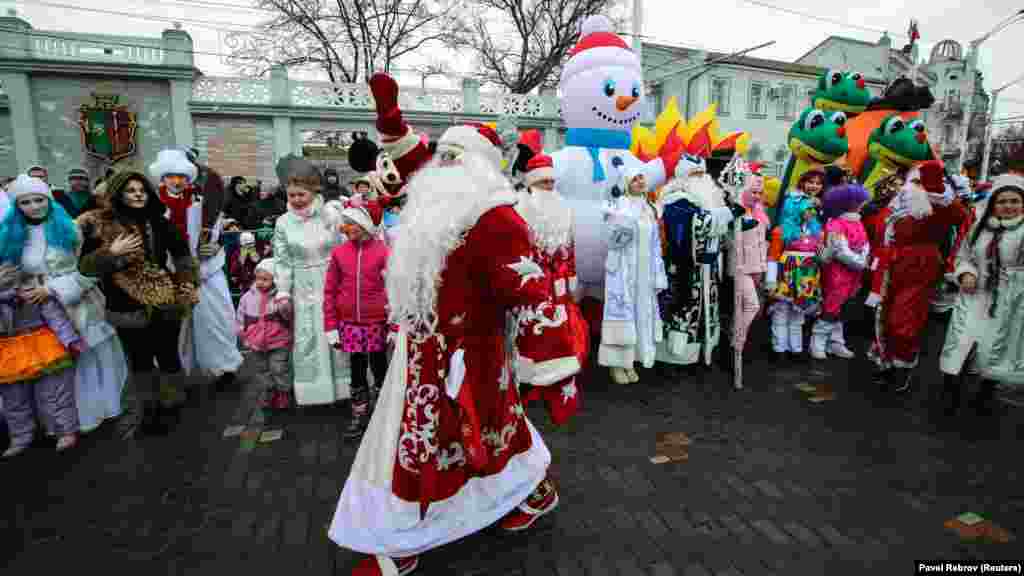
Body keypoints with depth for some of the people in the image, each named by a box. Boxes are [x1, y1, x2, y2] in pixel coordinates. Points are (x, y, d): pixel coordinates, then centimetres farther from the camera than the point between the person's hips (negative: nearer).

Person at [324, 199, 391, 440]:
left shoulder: (383, 251, -9)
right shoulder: (339, 252, 0)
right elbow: (330, 291, 4)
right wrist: (331, 327, 3)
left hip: (377, 322, -2)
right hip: (350, 323, 3)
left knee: (380, 369, 10)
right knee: (357, 371, 13)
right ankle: (359, 415, 28)